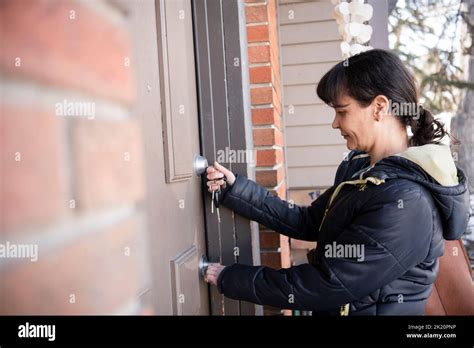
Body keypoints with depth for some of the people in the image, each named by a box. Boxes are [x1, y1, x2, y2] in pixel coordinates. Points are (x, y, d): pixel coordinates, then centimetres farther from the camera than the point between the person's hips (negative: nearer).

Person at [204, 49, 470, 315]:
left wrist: (229, 279, -18)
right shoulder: (362, 167, -2)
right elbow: (309, 223, 1)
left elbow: (327, 284, -26)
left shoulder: (405, 203, -28)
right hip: (333, 308, 7)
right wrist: (235, 188, -4)